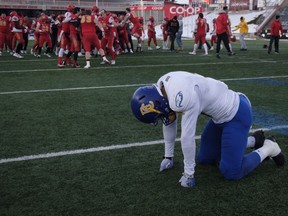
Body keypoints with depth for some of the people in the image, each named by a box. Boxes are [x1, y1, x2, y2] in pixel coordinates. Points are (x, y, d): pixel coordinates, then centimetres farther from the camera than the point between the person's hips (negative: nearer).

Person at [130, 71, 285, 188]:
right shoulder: (161, 87, -8)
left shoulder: (182, 97, -36)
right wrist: (168, 156, 14)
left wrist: (188, 175, -17)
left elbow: (187, 138, -29)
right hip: (222, 114, 9)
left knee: (230, 172, -9)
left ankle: (268, 148, 13)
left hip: (237, 114, -9)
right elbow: (169, 122, 6)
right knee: (204, 159, 17)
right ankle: (254, 140, 26)